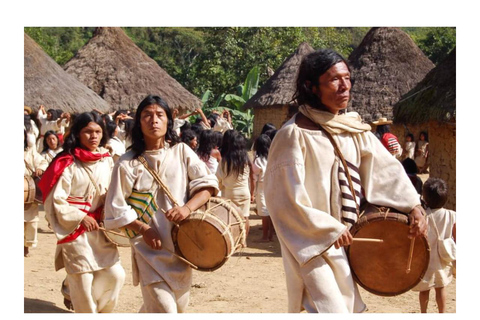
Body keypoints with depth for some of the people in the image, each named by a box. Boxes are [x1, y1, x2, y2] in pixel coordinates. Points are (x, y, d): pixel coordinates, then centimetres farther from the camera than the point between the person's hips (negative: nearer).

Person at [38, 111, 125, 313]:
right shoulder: (67, 164, -13)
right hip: (75, 230, -5)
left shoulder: (106, 160, 4)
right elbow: (56, 200, -14)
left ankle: (98, 308, 26)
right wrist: (81, 218, -16)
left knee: (115, 274, 2)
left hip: (100, 228, 5)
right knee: (83, 281, -1)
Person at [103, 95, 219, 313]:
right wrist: (144, 230, -16)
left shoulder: (181, 151, 2)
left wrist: (188, 208, -20)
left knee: (179, 306, 19)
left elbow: (207, 184, -2)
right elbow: (116, 209, -5)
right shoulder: (128, 163, -7)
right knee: (164, 311, -14)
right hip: (149, 248, -4)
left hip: (182, 245, 4)